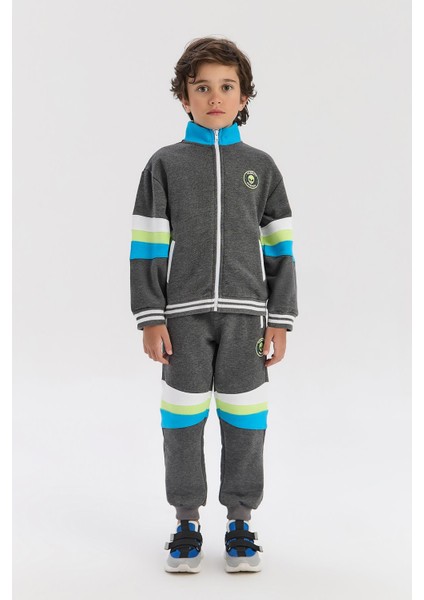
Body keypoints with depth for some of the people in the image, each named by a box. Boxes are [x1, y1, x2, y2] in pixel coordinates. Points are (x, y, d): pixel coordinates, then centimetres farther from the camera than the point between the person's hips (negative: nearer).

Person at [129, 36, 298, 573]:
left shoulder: (260, 166, 8)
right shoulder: (165, 164, 4)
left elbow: (279, 248, 7)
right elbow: (147, 246, 1)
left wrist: (280, 320, 1)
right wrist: (150, 319, -5)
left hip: (245, 313, 1)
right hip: (185, 313, -1)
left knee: (244, 422, 5)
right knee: (184, 421, 4)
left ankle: (240, 522, 20)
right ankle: (187, 524, 20)